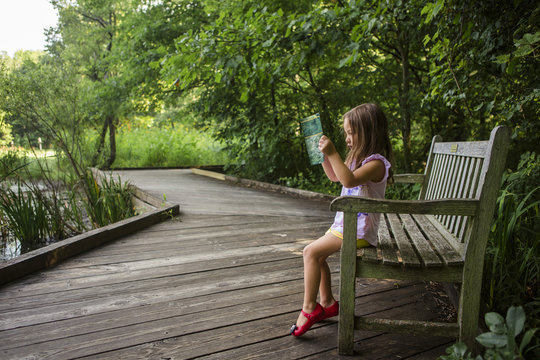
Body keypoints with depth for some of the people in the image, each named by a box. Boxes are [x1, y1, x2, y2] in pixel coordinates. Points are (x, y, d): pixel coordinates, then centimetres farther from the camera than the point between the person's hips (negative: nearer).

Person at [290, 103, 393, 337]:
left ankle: (309, 308, -7)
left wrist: (332, 153, -33)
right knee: (317, 255, 10)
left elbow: (349, 180, -34)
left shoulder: (376, 162, -17)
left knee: (311, 252, -16)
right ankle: (328, 303, 21)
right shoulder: (358, 158, 14)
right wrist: (324, 155, 12)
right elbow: (334, 177, 26)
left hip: (358, 231, -10)